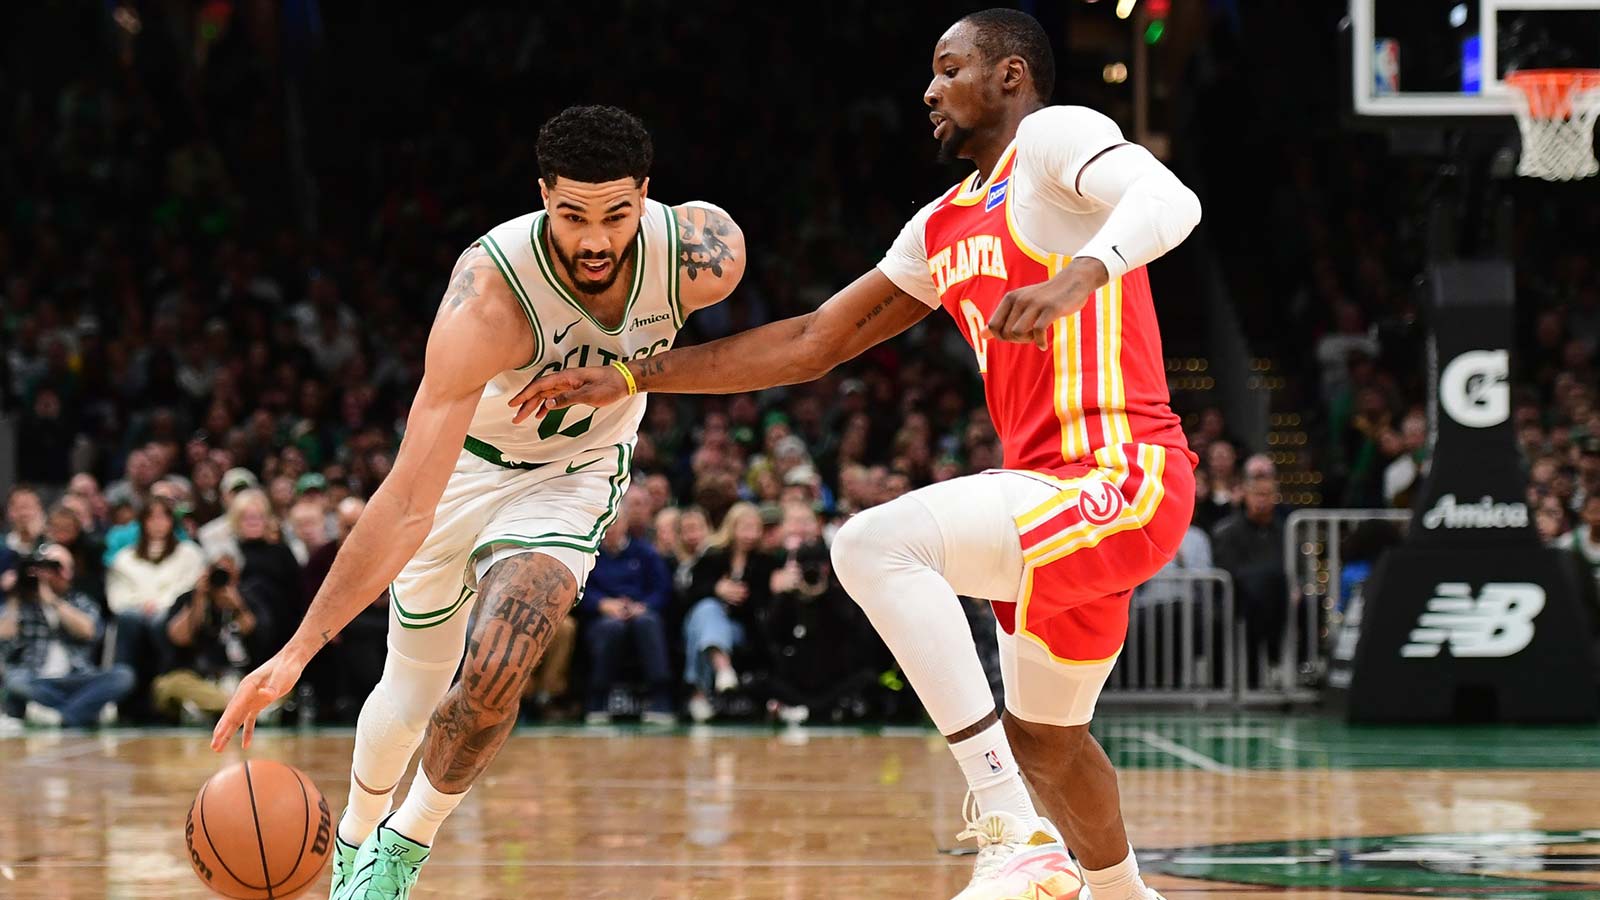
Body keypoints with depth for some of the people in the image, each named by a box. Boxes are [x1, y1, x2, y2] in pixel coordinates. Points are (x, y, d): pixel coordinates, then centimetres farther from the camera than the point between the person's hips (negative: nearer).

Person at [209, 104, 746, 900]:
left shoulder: (703, 256, -31)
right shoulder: (489, 296, -39)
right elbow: (408, 504, -41)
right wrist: (298, 651, -47)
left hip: (575, 472, 1)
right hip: (464, 461, -1)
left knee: (494, 676, -20)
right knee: (412, 696, 10)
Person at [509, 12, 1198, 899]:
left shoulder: (1056, 136, -4)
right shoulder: (942, 228, 22)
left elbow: (1170, 199, -25)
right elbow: (809, 344, 24)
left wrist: (1078, 275, -44)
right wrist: (629, 379, 20)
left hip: (1121, 477, -10)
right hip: (1066, 494, 10)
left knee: (875, 544, -26)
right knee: (1043, 740, 25)